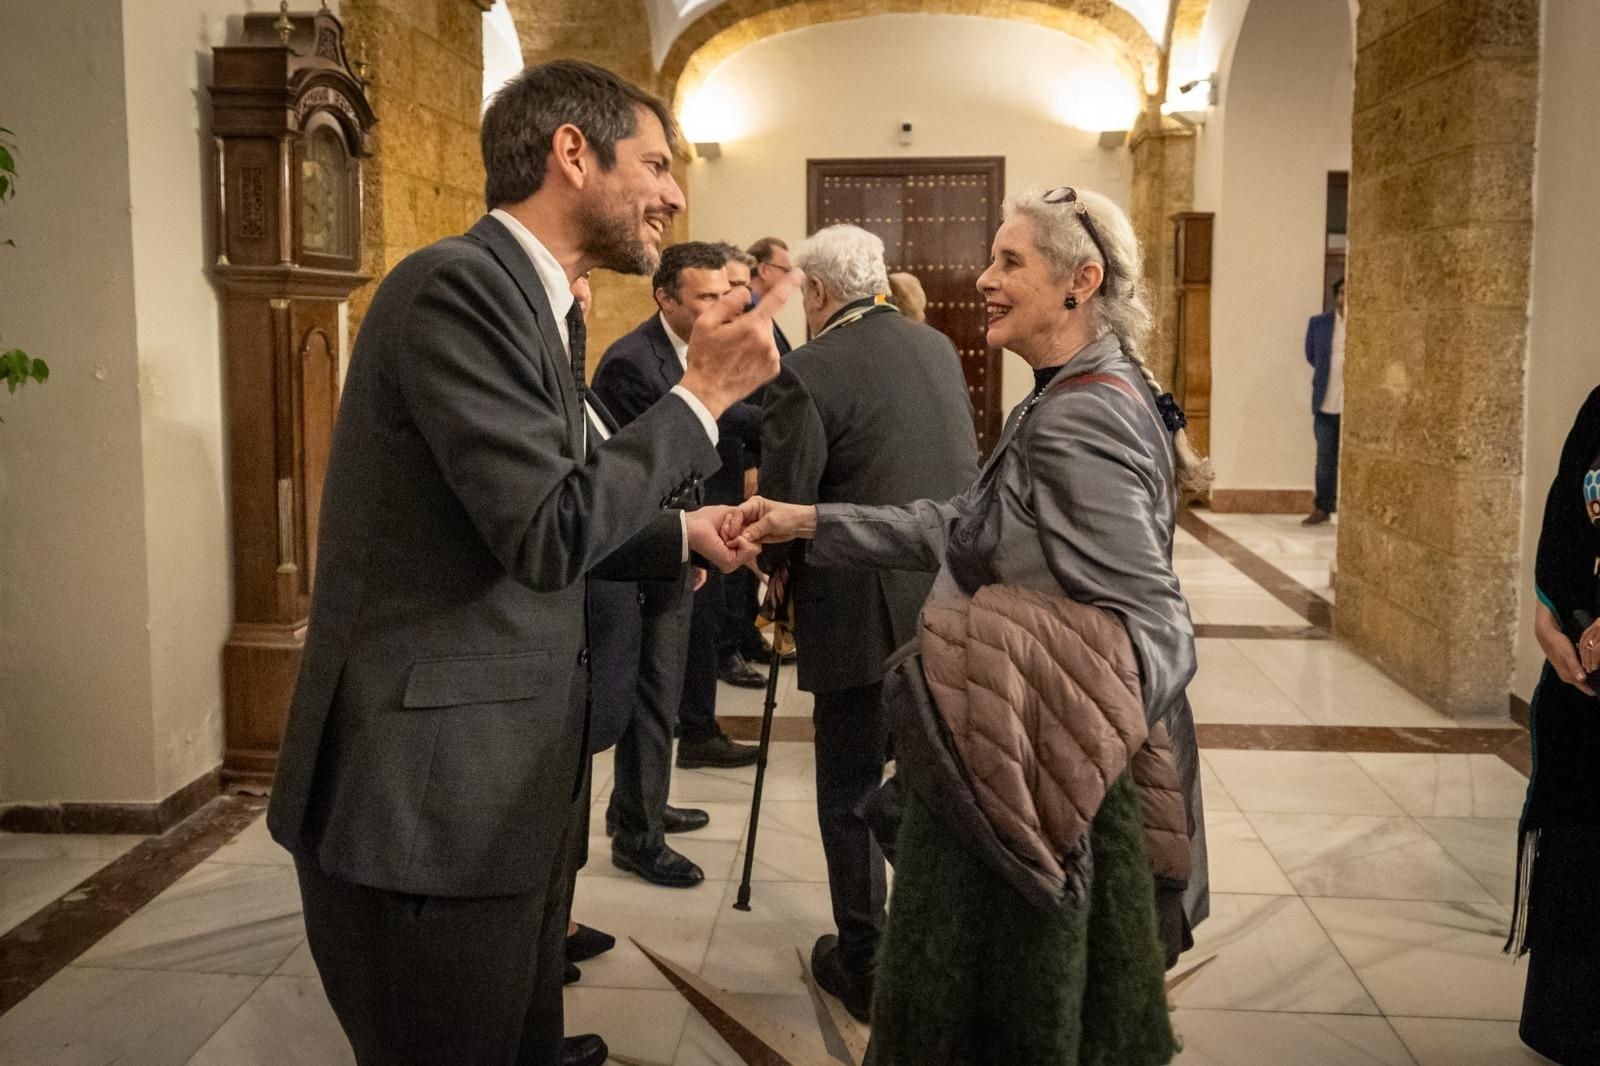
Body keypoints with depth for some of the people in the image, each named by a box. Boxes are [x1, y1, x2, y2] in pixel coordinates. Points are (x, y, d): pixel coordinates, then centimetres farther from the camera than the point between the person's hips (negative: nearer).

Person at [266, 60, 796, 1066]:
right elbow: (547, 532, -22)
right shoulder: (459, 285, -17)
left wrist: (679, 536, 18)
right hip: (424, 791, -9)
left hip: (507, 781, 9)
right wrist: (701, 394, -14)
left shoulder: (538, 301, 14)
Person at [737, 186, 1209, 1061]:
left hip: (1044, 790, -9)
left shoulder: (1080, 415, -22)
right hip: (1024, 770, 9)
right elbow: (961, 528, 13)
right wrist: (808, 521, 9)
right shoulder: (1068, 399, 9)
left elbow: (1156, 625, -26)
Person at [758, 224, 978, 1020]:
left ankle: (863, 968, 23)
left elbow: (783, 512, -13)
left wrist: (773, 558, 8)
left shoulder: (806, 373, -14)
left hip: (861, 615, -6)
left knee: (850, 796, 10)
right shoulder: (938, 348, 7)